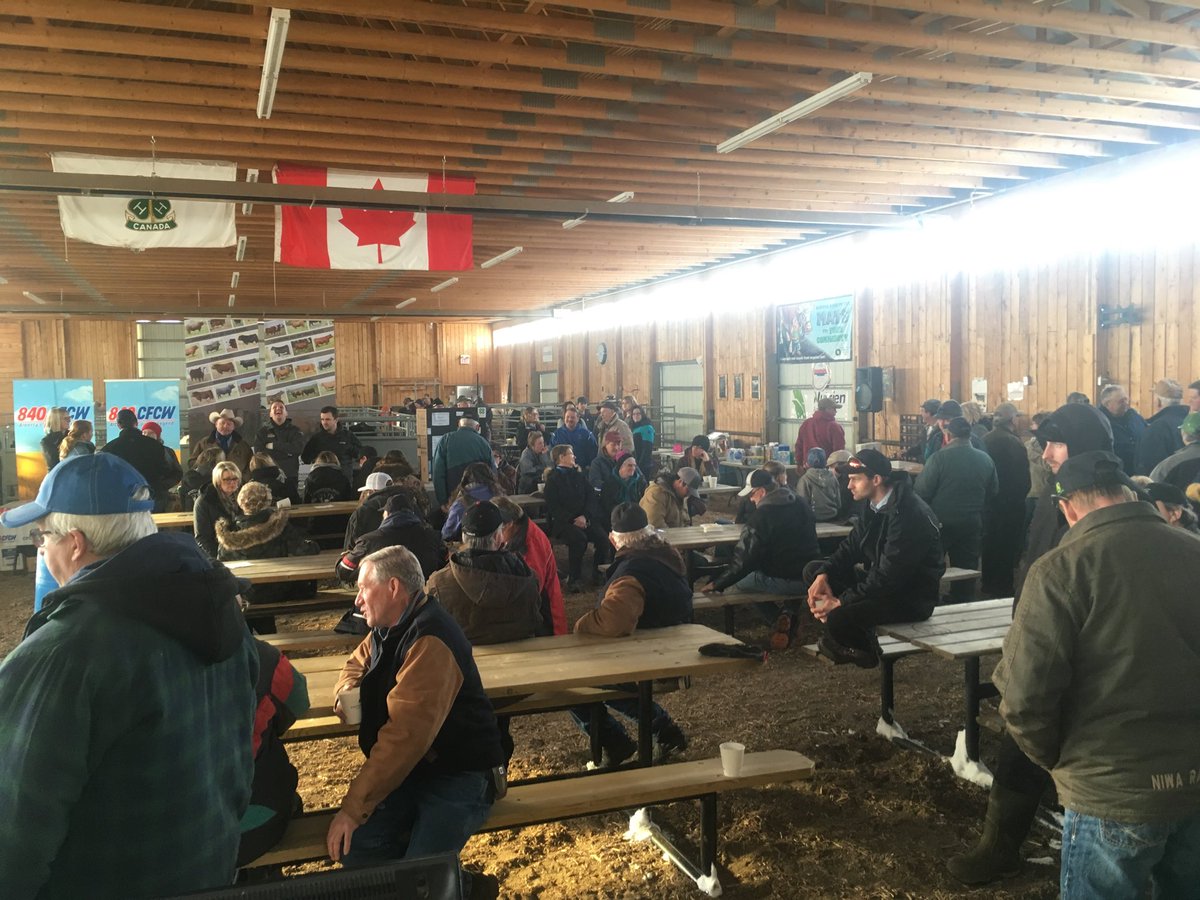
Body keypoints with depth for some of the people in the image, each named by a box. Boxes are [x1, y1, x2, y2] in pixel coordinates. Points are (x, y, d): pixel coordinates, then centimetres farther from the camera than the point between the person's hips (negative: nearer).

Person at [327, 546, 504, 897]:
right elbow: (356, 665, 25)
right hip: (412, 768, 8)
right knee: (354, 848, -16)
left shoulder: (429, 642, -24)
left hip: (459, 776, -8)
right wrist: (347, 693, 0)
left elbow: (405, 735, -30)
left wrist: (353, 808, -26)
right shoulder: (391, 627, 7)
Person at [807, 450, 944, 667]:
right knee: (813, 571, 2)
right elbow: (851, 547, 6)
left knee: (838, 619, -30)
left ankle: (864, 650, 6)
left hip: (911, 598, -9)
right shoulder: (876, 505, 3)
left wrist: (841, 602, -24)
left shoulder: (908, 513, -26)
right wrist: (823, 575, -12)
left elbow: (889, 577, -28)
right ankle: (852, 640, 3)